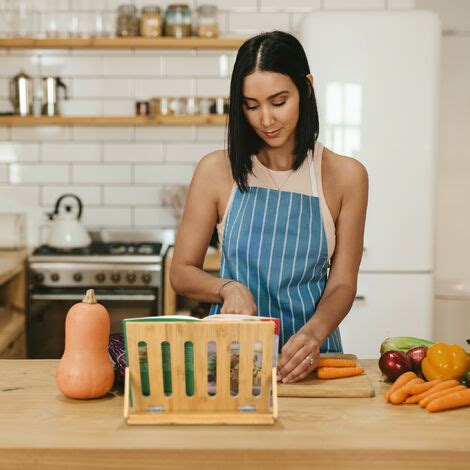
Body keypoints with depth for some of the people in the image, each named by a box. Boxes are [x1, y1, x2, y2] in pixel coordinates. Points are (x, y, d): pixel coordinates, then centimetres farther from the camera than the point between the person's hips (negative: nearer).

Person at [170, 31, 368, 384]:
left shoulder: (345, 176, 1)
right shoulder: (217, 170, 1)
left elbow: (342, 284, 2)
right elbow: (182, 272, 7)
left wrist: (313, 333, -18)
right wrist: (228, 288, -13)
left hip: (307, 355, 0)